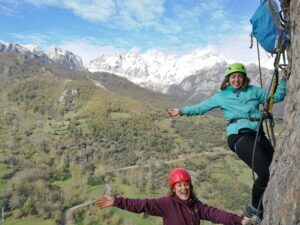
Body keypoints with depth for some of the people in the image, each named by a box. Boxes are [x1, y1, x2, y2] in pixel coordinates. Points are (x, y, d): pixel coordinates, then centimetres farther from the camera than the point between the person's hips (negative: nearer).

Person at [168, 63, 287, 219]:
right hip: (238, 136, -5)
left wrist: (284, 79, 7)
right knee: (265, 173, -18)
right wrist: (182, 111, 14)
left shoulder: (253, 90, 19)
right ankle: (255, 208, 7)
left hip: (257, 134, 6)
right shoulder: (221, 96, 12)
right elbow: (201, 107, 16)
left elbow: (276, 96, 17)